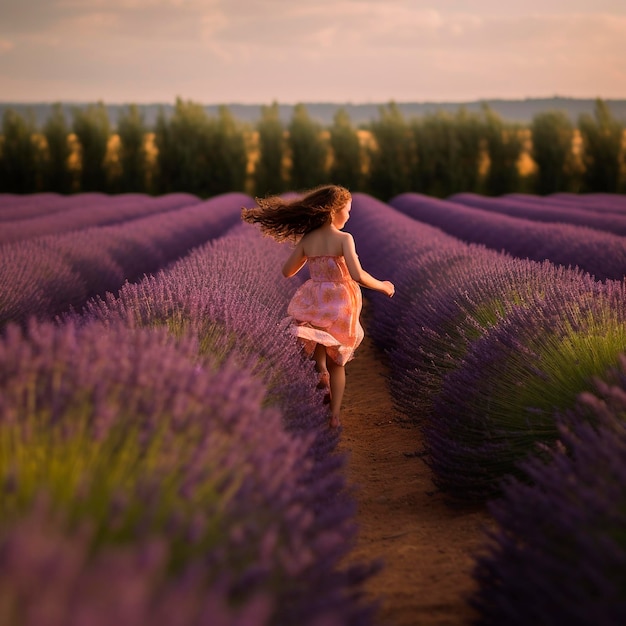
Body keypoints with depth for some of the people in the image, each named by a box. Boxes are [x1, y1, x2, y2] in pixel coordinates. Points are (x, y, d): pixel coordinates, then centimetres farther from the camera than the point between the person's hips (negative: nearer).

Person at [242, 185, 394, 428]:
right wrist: (382, 286, -5)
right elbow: (358, 275, -21)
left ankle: (321, 370, -7)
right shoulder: (344, 238, -12)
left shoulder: (307, 239, 1)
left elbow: (287, 271, 8)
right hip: (340, 304, -2)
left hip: (314, 304, 2)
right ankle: (335, 415, 12)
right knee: (337, 362, 16)